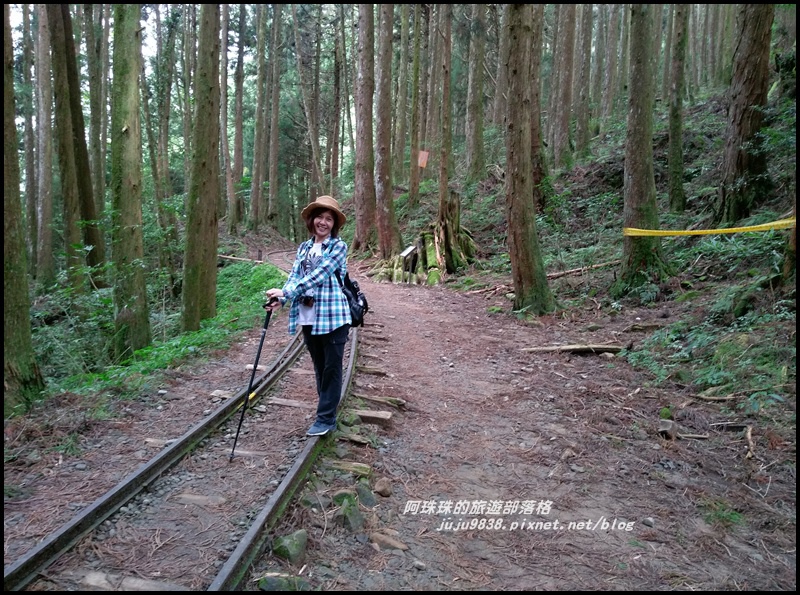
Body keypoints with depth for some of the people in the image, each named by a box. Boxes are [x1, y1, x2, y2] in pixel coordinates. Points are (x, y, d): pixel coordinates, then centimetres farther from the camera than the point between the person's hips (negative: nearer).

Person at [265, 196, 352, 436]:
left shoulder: (338, 246, -6)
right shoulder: (304, 248, 12)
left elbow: (319, 275, -18)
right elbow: (295, 276, 2)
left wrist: (285, 292, -25)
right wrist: (280, 299, -18)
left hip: (333, 317, -6)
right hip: (308, 318, 6)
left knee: (331, 367, 2)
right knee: (319, 367, 15)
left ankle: (326, 418, 10)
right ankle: (327, 412, 27)